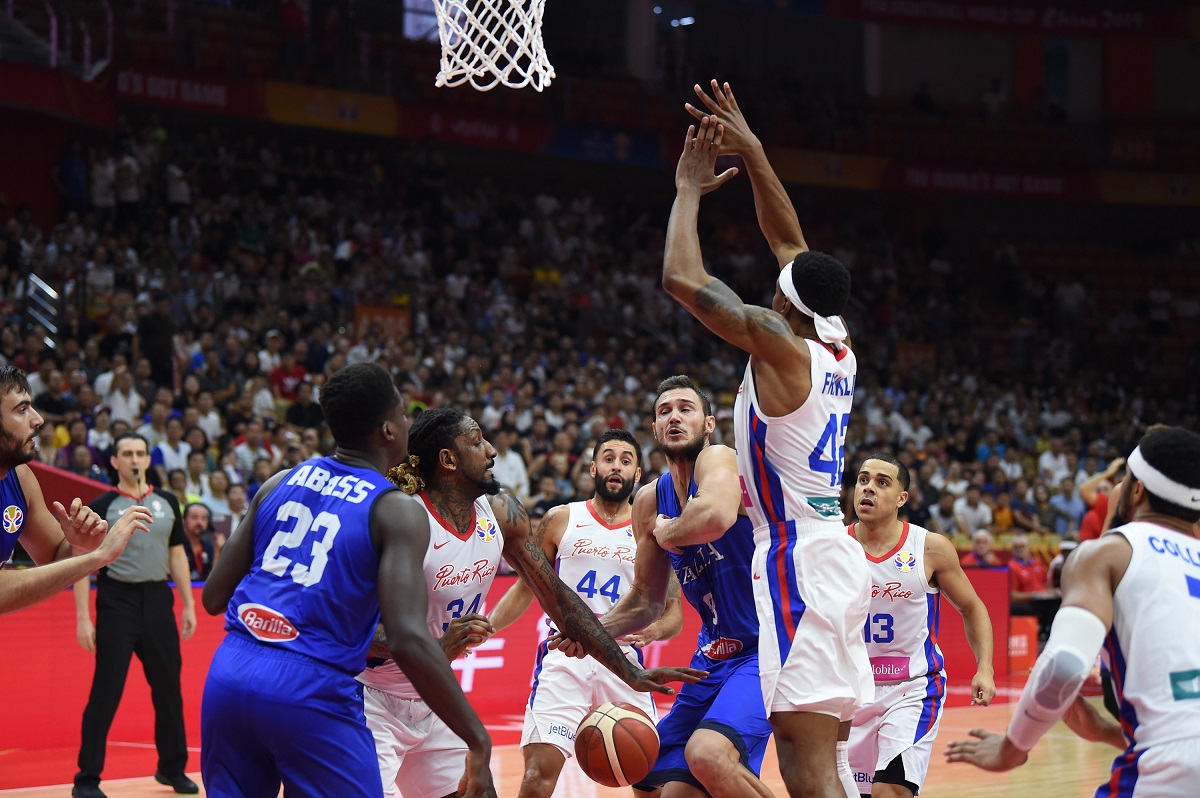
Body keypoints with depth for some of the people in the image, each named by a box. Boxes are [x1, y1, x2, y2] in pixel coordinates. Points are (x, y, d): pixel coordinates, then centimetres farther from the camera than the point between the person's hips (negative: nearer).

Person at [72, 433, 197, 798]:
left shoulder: (167, 502, 9)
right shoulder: (102, 506, -3)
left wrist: (188, 605, 9)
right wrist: (83, 618, -10)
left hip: (158, 601, 4)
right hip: (117, 601, -4)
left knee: (169, 688, 9)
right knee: (105, 692, -5)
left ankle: (172, 768, 24)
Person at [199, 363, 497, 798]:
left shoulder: (280, 483, 13)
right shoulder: (396, 510, -4)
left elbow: (214, 596, 14)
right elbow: (409, 640, -16)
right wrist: (479, 743, -13)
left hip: (228, 676, 6)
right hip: (311, 694, -6)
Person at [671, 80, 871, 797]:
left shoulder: (780, 345, -13)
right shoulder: (840, 354, 9)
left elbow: (683, 278, -11)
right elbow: (791, 242, 21)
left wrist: (690, 189, 3)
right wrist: (752, 153, 23)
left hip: (797, 562, -9)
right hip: (836, 554, 9)